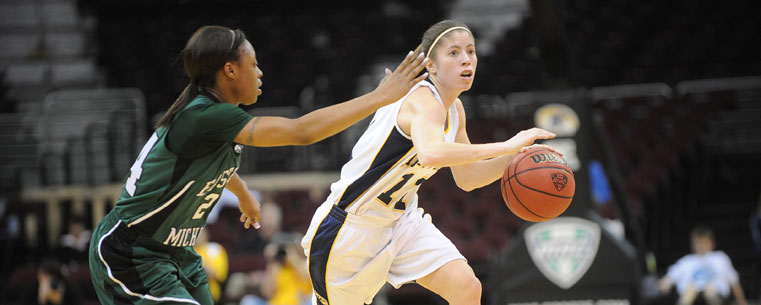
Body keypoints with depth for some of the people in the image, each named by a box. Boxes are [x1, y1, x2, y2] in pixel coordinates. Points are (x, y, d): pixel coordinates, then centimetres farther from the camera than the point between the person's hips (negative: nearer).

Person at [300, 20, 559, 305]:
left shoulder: (454, 110, 2)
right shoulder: (424, 101, -26)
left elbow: (466, 177, 13)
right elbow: (431, 154, -49)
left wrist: (515, 157, -4)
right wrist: (506, 146, -46)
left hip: (402, 220, 8)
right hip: (351, 225, -8)